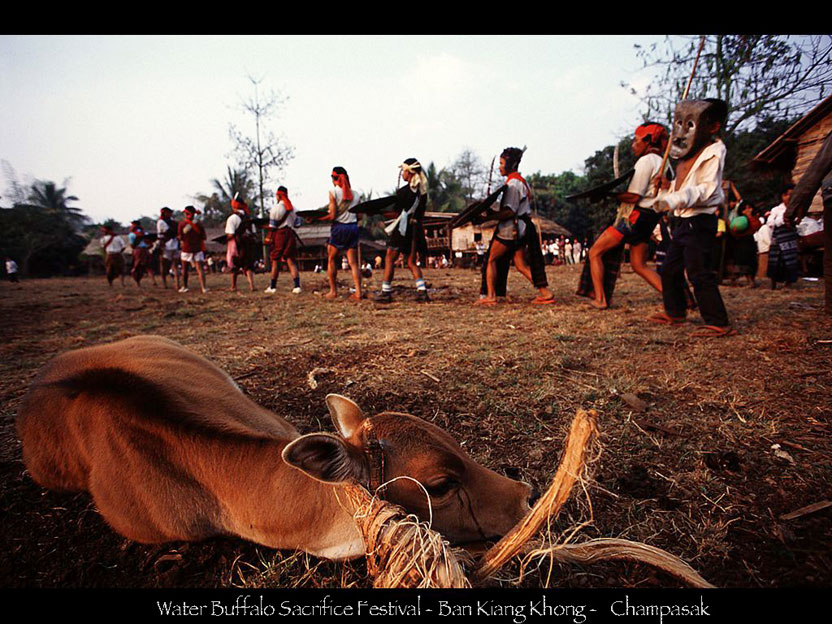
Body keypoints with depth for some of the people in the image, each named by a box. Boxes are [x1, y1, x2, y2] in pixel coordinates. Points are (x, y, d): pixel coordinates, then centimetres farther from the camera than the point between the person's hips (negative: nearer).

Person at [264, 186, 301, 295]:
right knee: (291, 260, 3)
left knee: (275, 260, 4)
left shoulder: (276, 207, -7)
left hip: (279, 234, -5)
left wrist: (269, 236, -4)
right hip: (290, 234, 5)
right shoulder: (291, 207, 12)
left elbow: (272, 224, -8)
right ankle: (297, 286, -8)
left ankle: (272, 287, 11)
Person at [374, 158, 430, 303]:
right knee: (412, 262, 13)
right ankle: (422, 291, 2)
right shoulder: (422, 191, 8)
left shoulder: (403, 191, -12)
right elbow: (421, 213, 13)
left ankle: (386, 292, 5)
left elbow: (396, 213, -10)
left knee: (389, 259, 4)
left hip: (403, 229, -6)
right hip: (417, 228, 7)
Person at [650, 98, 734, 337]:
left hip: (700, 221, -10)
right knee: (670, 269, 15)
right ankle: (675, 312, 30)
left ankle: (719, 323, -5)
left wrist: (678, 198, -36)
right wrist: (667, 186, 6)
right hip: (683, 220, 10)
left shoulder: (713, 151, -10)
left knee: (699, 273, -12)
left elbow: (707, 189, -22)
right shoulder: (689, 154, 17)